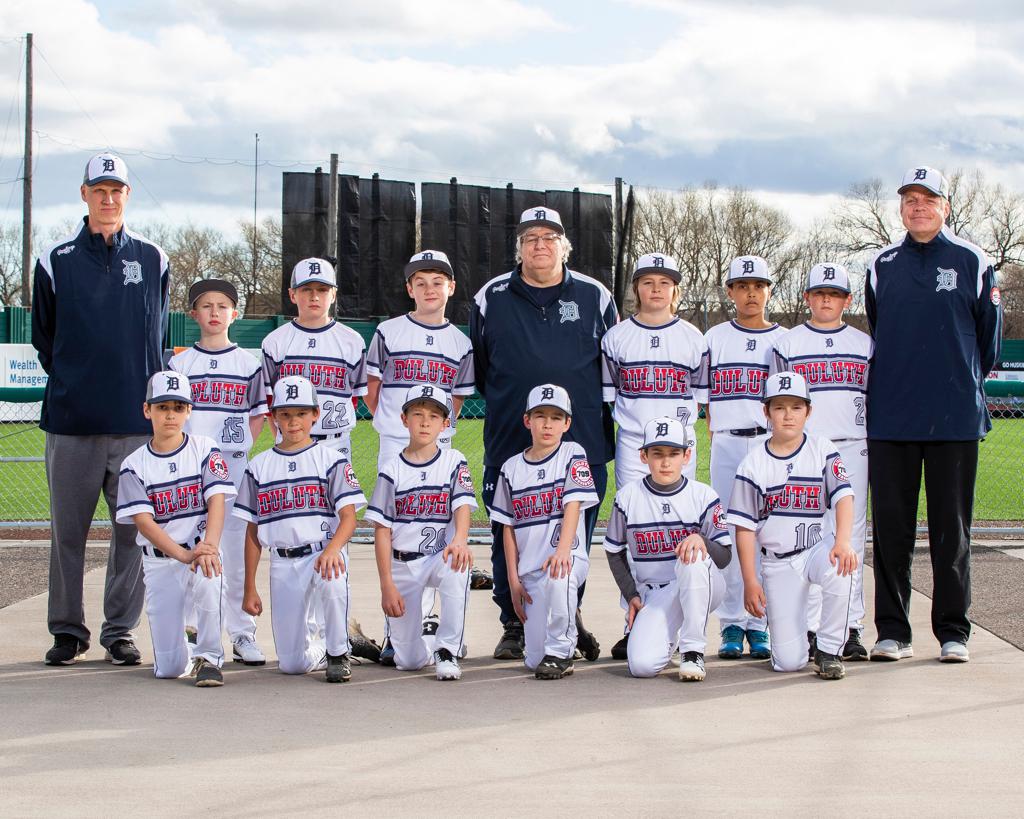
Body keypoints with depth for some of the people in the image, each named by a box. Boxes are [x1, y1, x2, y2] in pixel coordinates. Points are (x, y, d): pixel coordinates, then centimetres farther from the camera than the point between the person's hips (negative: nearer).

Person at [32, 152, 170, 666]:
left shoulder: (152, 261, 9)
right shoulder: (56, 261, 5)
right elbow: (43, 339, 14)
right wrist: (71, 384, 11)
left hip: (136, 421, 1)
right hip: (71, 422, -1)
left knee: (133, 529, 2)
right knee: (68, 531, 3)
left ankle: (120, 630, 11)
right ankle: (67, 630, 13)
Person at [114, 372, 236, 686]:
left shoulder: (204, 449, 0)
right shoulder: (135, 465, 0)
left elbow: (216, 500, -11)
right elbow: (143, 520, -10)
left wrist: (208, 547, -30)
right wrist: (183, 554, -27)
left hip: (203, 549, 0)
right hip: (159, 561, 1)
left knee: (209, 578, -39)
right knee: (168, 669, -7)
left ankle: (209, 657, -17)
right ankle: (184, 644, 31)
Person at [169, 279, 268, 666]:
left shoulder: (248, 364, 7)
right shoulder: (180, 364, 7)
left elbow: (258, 415, 9)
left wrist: (241, 446, -5)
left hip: (233, 464, 0)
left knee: (235, 553, 1)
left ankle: (242, 634, 6)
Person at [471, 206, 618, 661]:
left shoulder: (595, 297, 7)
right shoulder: (491, 299, 5)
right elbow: (477, 369, 17)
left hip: (582, 445, 0)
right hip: (510, 446, 0)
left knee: (576, 538, 4)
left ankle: (568, 620, 20)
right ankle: (514, 629, 14)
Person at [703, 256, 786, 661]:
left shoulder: (784, 340, 8)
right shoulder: (715, 339, 9)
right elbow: (704, 398, 9)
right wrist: (716, 439, 0)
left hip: (770, 444, 0)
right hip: (726, 445, 0)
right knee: (728, 534, 0)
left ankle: (760, 626, 4)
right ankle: (731, 625, 4)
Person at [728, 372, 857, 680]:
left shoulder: (822, 450, 0)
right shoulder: (753, 464, -2)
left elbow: (843, 497, -10)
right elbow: (744, 527, -1)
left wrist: (842, 541, -28)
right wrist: (750, 581, -6)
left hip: (817, 547, 1)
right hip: (777, 561, 0)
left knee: (840, 567, -38)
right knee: (788, 661, -12)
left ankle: (829, 650, -15)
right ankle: (798, 631, 28)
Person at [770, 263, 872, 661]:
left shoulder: (864, 345, 12)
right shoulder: (787, 344, 8)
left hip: (853, 450, 1)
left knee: (850, 537, 0)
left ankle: (851, 628, 3)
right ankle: (809, 628, 1)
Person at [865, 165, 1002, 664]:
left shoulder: (971, 262, 3)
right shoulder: (882, 266, 10)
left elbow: (989, 333, 11)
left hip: (956, 418, -2)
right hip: (890, 418, 2)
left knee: (951, 529, 3)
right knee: (891, 528, 2)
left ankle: (953, 631, 10)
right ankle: (892, 631, 9)